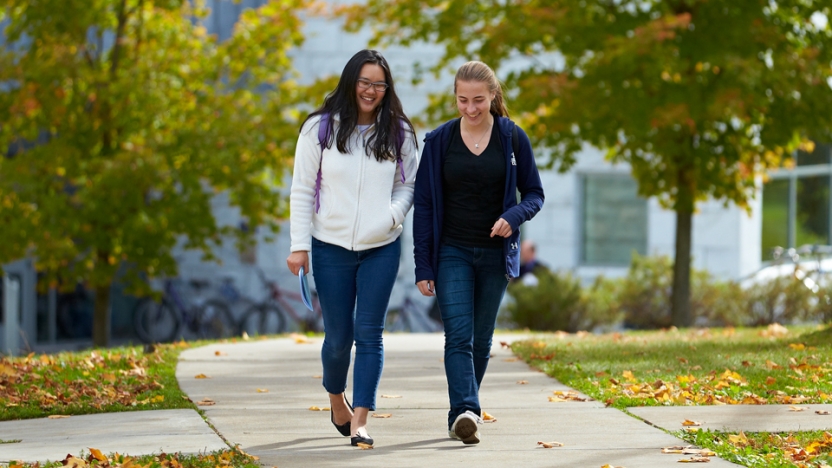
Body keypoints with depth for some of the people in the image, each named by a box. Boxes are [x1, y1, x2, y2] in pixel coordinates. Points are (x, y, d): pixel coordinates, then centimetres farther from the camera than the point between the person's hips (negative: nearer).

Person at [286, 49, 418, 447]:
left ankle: (359, 422, -8)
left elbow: (409, 185, 10)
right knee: (338, 335, 6)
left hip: (381, 249, 1)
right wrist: (299, 245, -4)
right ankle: (336, 399, 34)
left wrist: (392, 213, -11)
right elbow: (302, 190, 1)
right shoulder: (320, 129, -1)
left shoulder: (398, 133, 3)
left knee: (369, 334, -6)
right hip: (331, 247, -1)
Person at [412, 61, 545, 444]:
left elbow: (534, 193, 6)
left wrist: (514, 217, -17)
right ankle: (465, 412, -28)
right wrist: (423, 267, -3)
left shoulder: (513, 138, 0)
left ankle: (463, 413, 20)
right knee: (458, 336, -15)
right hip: (452, 253, -1)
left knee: (481, 339, 8)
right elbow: (424, 205, 2)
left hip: (495, 254, 1)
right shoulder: (439, 141, 0)